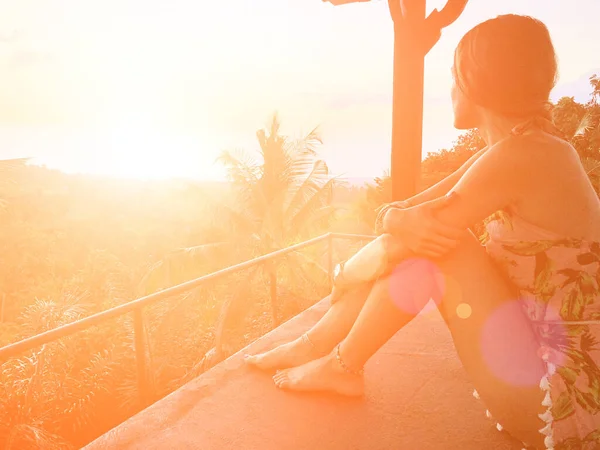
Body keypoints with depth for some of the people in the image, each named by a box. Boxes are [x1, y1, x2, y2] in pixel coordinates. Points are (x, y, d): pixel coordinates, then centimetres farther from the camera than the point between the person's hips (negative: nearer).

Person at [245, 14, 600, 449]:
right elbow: (409, 209, 3)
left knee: (433, 243, -16)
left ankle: (342, 366, 1)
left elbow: (433, 223, -19)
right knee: (427, 236, 1)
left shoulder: (521, 154, -21)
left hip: (565, 395, -8)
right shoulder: (529, 148, 8)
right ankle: (313, 345, 7)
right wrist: (400, 221, -15)